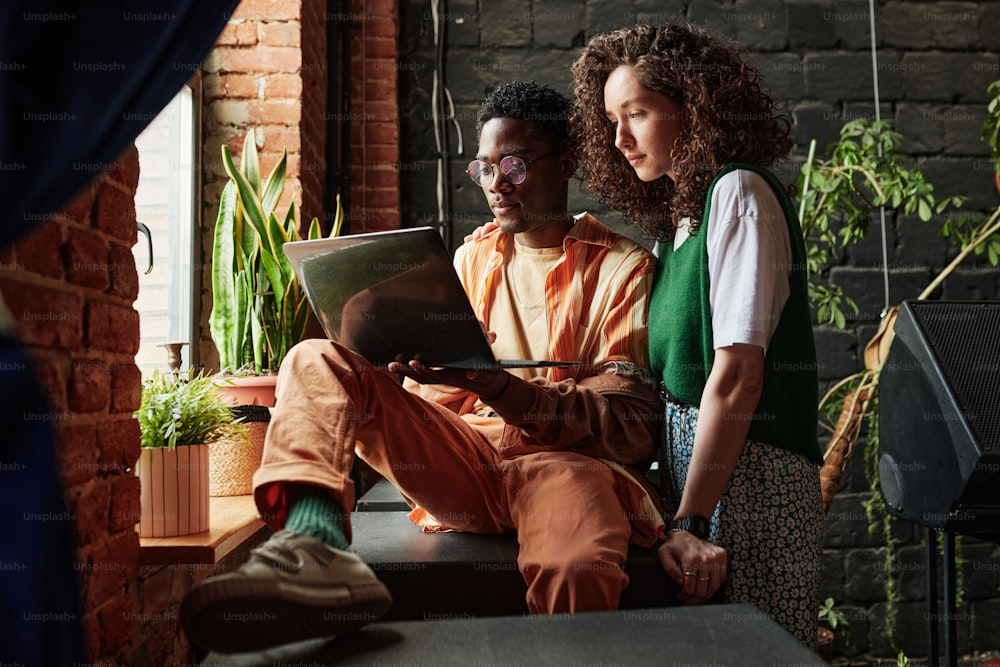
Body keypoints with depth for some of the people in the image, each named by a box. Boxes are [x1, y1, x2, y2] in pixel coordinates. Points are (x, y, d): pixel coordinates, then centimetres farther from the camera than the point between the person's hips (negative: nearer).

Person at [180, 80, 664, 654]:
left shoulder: (623, 267, 5)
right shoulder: (473, 259, 20)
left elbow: (635, 425, -6)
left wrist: (505, 390, -21)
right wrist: (424, 364, -6)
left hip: (569, 459, -4)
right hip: (464, 458, 5)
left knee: (576, 573, -43)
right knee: (319, 361, -18)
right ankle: (317, 543, -43)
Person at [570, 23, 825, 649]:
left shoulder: (738, 191, -7)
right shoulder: (675, 215, 18)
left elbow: (738, 373, -16)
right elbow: (677, 373, 11)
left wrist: (692, 522, -18)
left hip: (747, 469, -7)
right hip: (690, 453, 8)